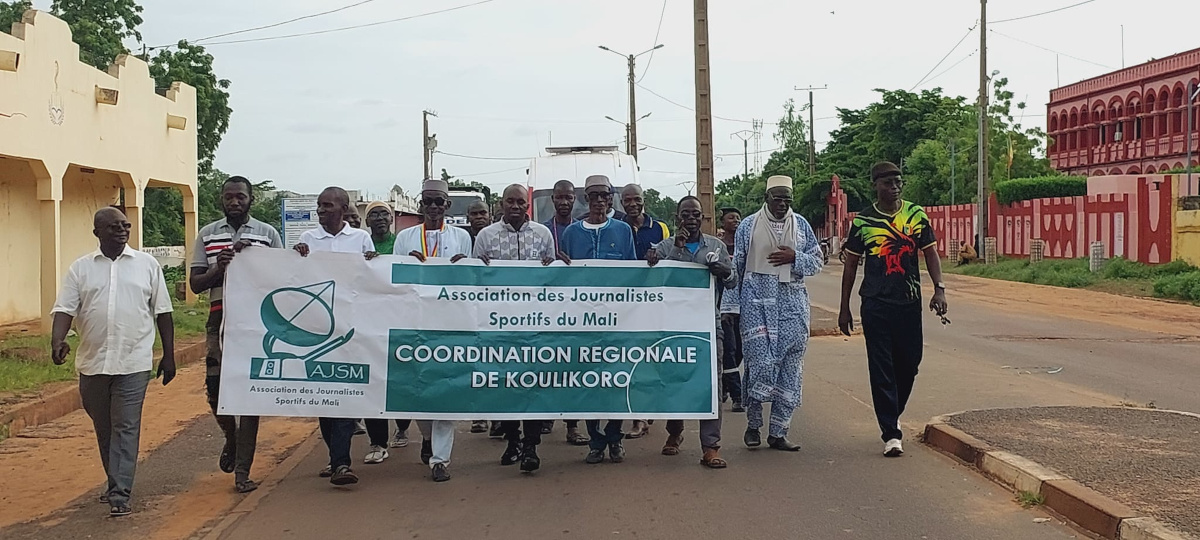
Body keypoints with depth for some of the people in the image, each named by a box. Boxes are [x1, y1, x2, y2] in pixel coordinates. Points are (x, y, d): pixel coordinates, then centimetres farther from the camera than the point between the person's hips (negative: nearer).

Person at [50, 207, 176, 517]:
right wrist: (57, 342, -20)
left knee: (126, 428, -6)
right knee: (103, 428, 13)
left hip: (133, 362, -2)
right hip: (92, 363, 2)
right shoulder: (80, 269, 6)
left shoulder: (147, 265, 5)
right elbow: (64, 309, -2)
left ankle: (120, 495, -6)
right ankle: (116, 484, 29)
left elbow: (162, 313, 8)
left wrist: (169, 355, 6)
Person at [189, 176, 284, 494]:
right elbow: (195, 283, 6)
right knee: (215, 388, -2)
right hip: (220, 321, 2)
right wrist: (218, 268, -12)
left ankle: (242, 472, 5)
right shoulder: (207, 235, 10)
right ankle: (231, 438, 32)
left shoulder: (268, 234, 6)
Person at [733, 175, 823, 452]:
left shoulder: (801, 226, 12)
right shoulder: (748, 226, 6)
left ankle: (778, 433, 9)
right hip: (757, 301, -3)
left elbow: (816, 262, 13)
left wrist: (795, 258, -7)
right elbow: (736, 265, 7)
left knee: (790, 367, 2)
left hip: (793, 303, 3)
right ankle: (753, 425, 8)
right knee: (760, 362, -10)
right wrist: (734, 302, 3)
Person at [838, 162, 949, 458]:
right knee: (881, 369, -4)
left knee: (909, 364, 10)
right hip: (875, 304, -2)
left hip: (910, 302, 2)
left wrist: (939, 289, -11)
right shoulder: (863, 221, 1)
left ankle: (891, 416, 34)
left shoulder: (916, 215, 5)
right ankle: (891, 434, -1)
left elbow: (930, 253, 5)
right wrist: (844, 308, 6)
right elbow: (851, 265, 7)